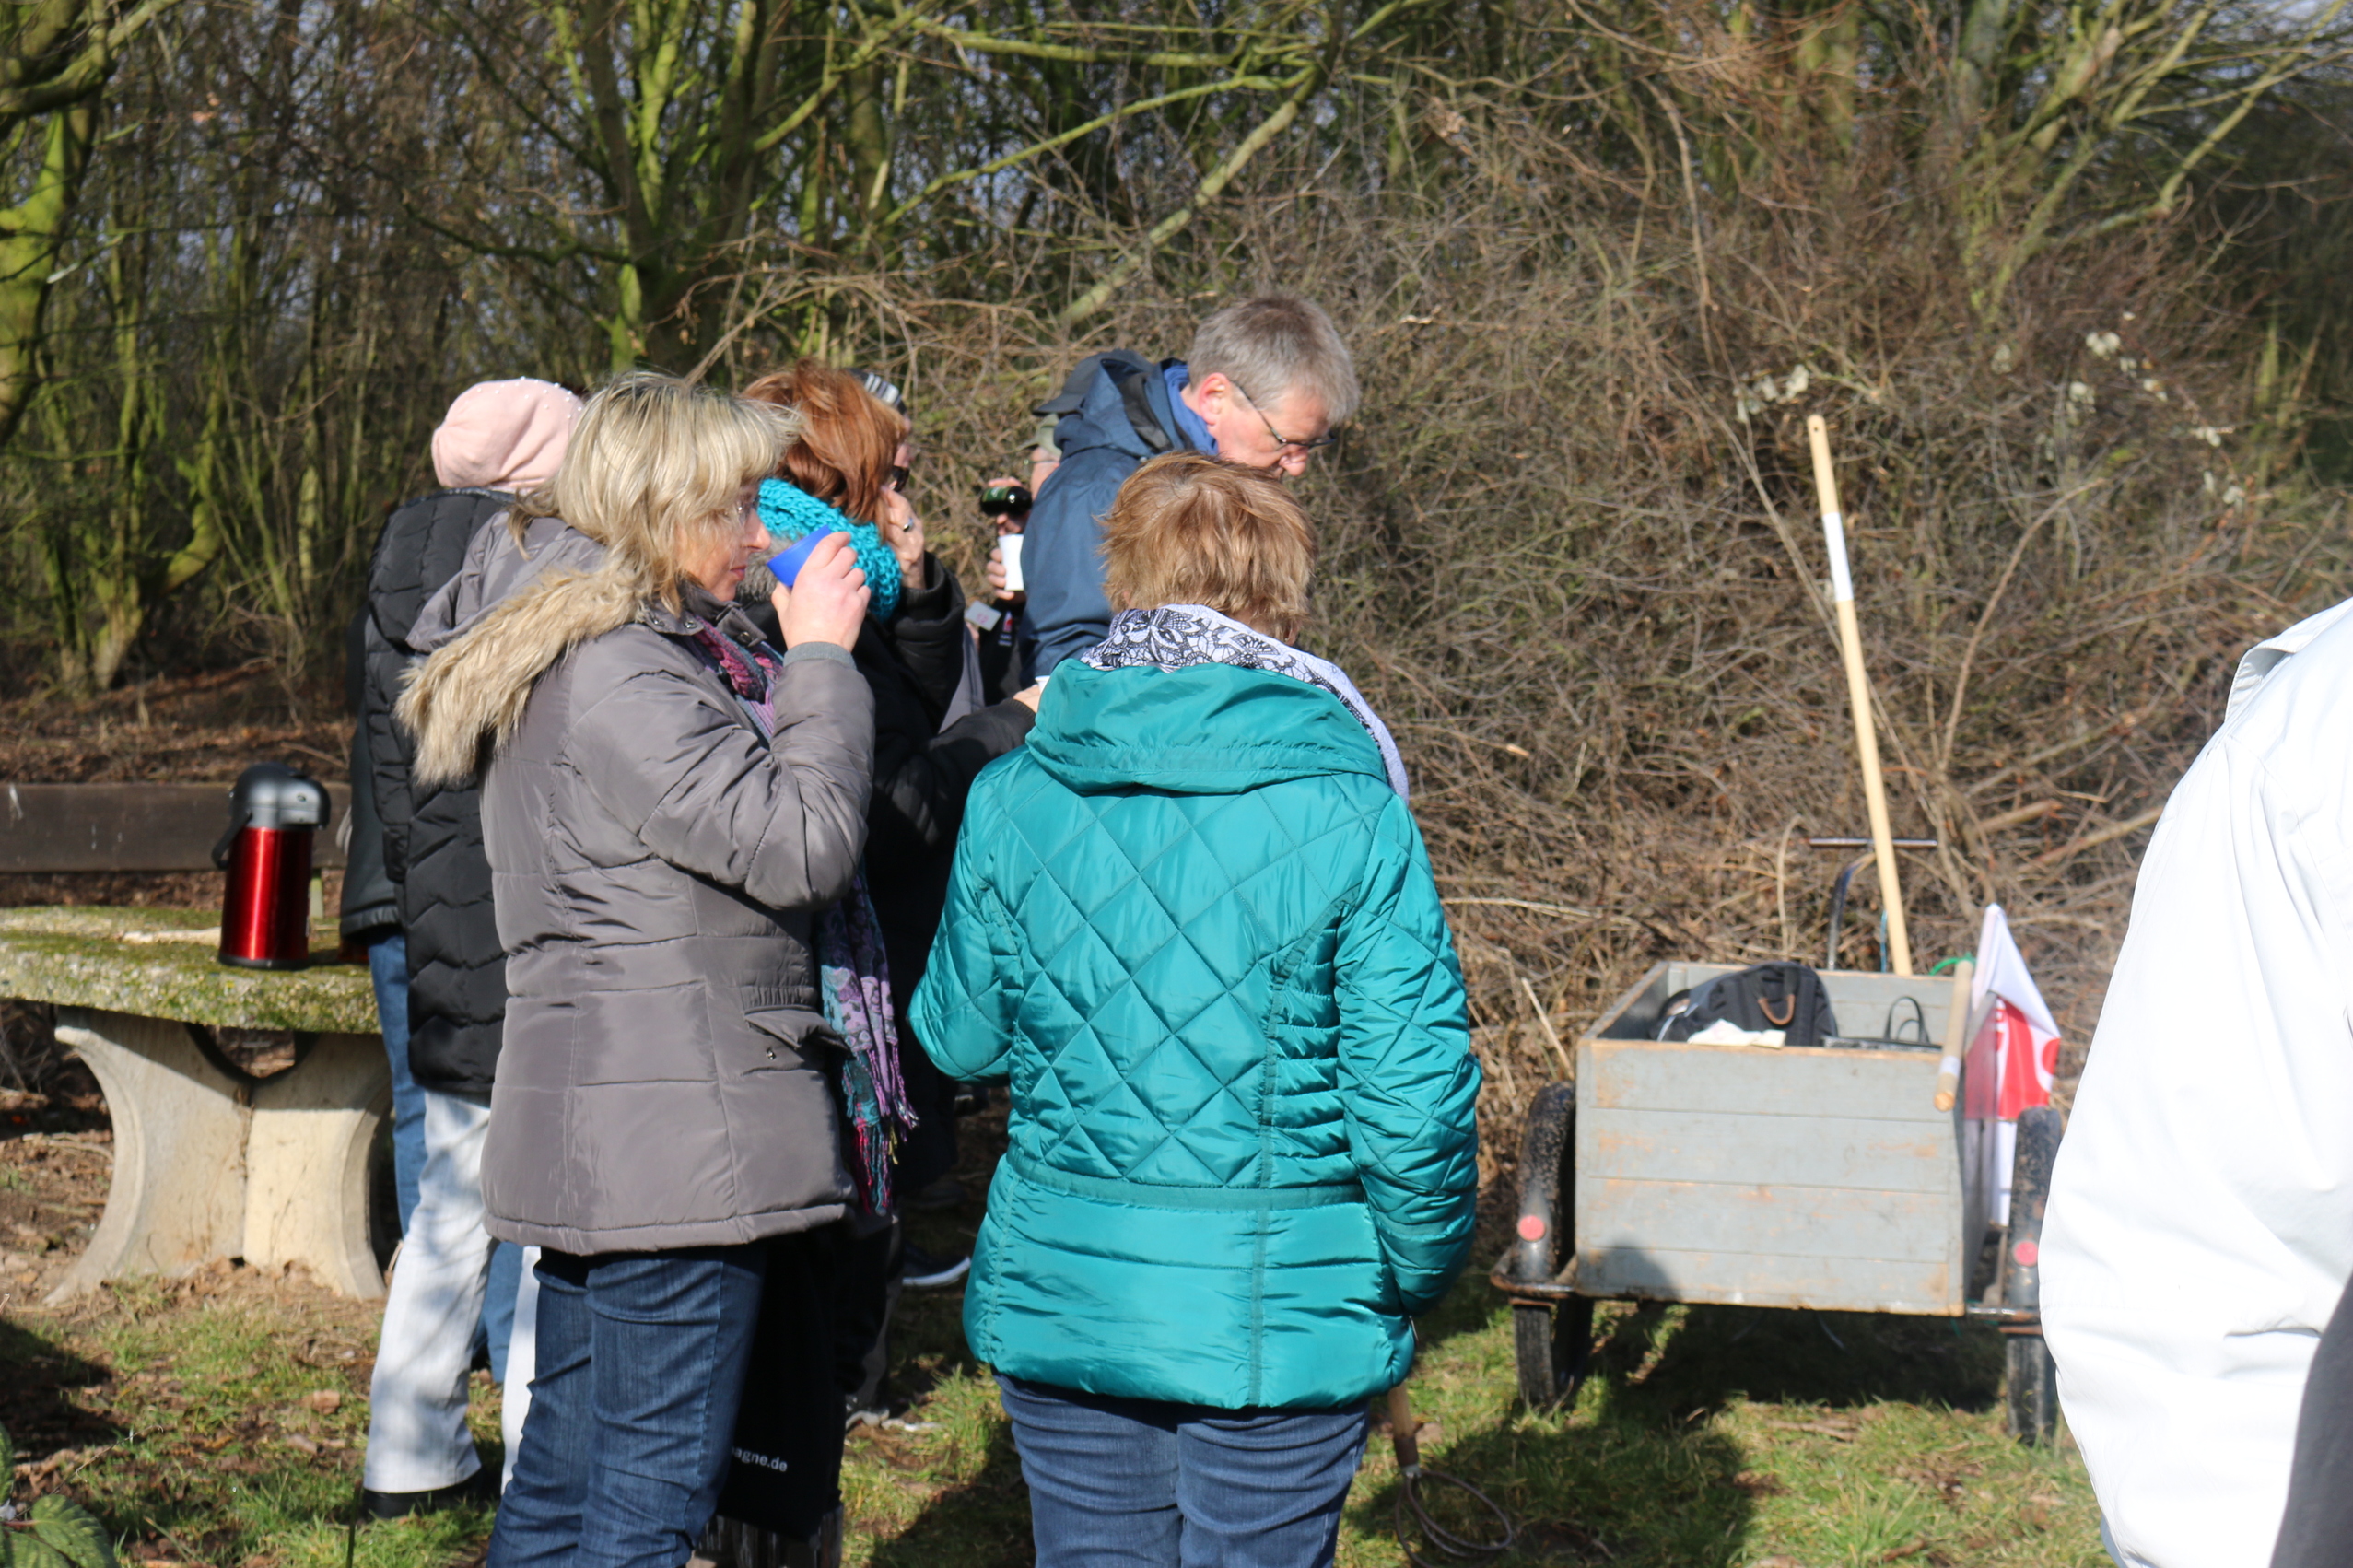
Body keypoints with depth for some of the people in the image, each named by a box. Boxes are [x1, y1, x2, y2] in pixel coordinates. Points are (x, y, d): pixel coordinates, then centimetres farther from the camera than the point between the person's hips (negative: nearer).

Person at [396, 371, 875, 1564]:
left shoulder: (616, 649, 16)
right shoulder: (615, 679, -18)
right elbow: (799, 842, -20)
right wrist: (821, 658, -10)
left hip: (597, 1138, 11)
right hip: (673, 1141, -11)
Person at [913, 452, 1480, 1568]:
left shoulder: (1013, 799, -4)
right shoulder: (1349, 816, -12)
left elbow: (960, 1041, 7)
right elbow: (1413, 1098, -11)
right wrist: (1421, 1271, 5)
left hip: (1057, 1303, 3)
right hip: (1280, 1319, -3)